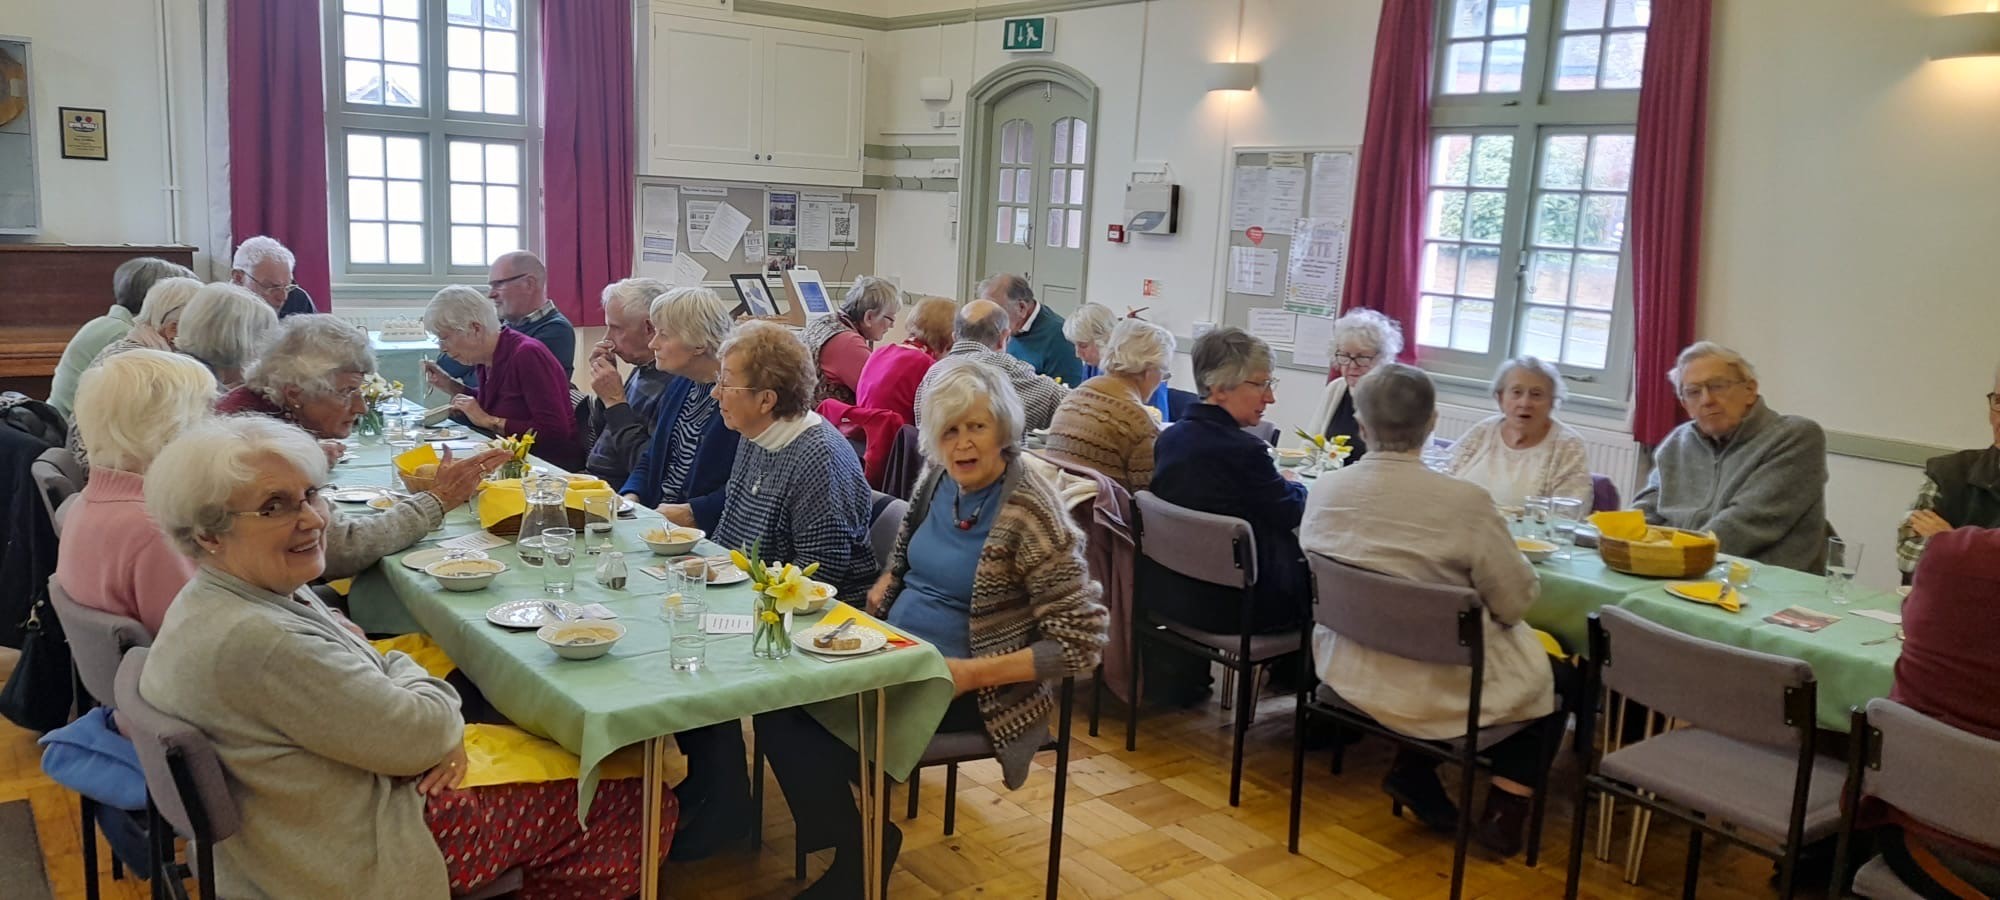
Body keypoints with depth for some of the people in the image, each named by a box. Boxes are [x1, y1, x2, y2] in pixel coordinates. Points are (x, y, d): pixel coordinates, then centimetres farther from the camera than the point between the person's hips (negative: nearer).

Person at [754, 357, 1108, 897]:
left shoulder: (1029, 515, -19)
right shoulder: (941, 480, 3)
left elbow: (1082, 642, -20)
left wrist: (971, 673, -24)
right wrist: (881, 590, 0)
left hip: (970, 690, -7)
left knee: (830, 730, -19)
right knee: (780, 706, -7)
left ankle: (859, 854, 9)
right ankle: (852, 845, 9)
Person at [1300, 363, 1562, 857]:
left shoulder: (1325, 489, -9)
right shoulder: (1465, 500, -24)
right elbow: (1515, 602, -14)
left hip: (1343, 670, 6)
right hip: (1433, 685, -5)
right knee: (1552, 672, 21)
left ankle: (1413, 772, 20)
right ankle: (1503, 812, 19)